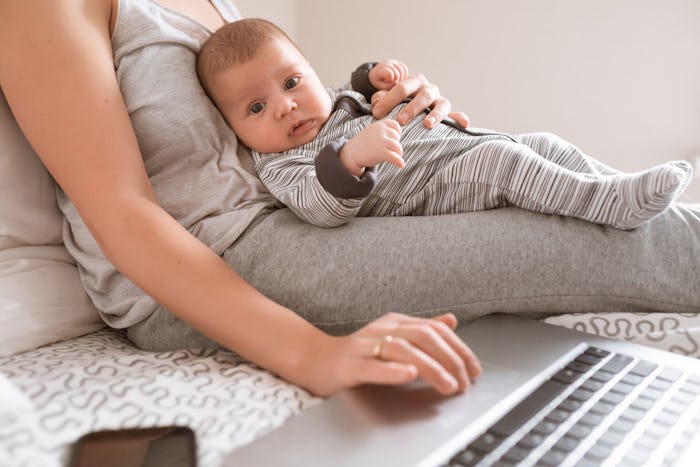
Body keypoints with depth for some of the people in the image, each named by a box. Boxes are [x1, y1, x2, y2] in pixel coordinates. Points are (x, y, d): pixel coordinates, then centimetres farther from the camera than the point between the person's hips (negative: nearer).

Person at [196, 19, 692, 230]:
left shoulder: (332, 100, 18)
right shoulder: (280, 164, -8)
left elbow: (365, 101, 41)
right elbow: (322, 209, -28)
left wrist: (374, 77, 18)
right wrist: (352, 156, -46)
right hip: (427, 193, -10)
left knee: (542, 142, 7)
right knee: (501, 159, -29)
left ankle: (618, 185, 13)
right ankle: (619, 204, -26)